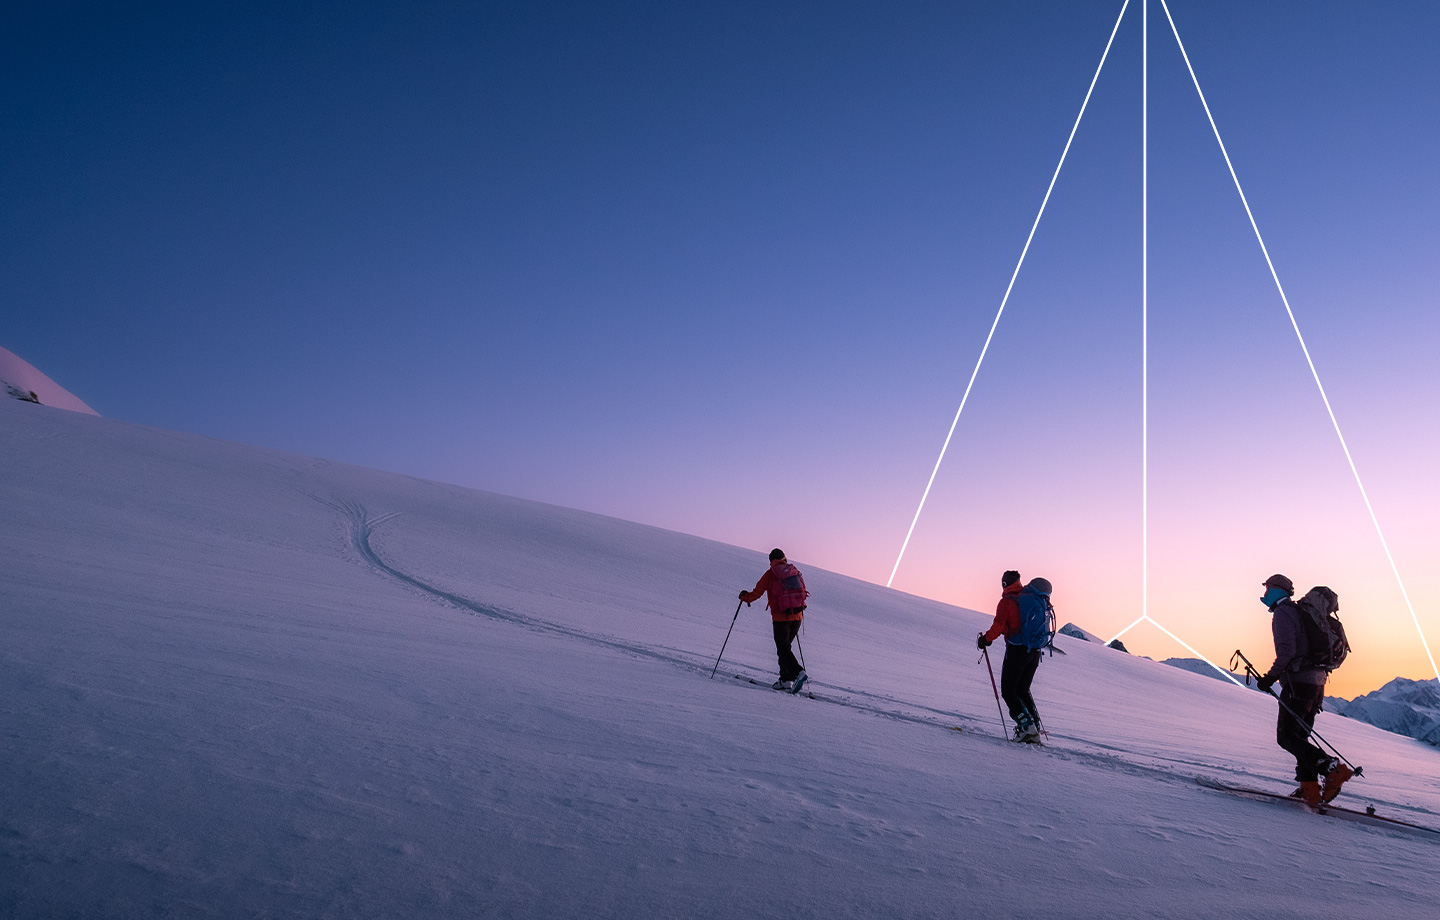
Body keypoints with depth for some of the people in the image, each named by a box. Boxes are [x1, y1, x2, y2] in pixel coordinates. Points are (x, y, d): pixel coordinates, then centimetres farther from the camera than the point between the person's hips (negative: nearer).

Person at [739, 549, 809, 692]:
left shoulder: (770, 574, -3)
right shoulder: (795, 571, 10)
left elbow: (757, 593, 1)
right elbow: (803, 592, 17)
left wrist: (744, 596, 21)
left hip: (781, 617, -5)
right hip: (798, 616, 5)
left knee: (783, 649, 3)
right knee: (785, 647, 17)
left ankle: (799, 673, -13)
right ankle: (786, 680, 13)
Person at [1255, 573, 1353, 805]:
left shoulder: (1282, 613, -8)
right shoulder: (1299, 613, 22)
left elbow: (1287, 649, -20)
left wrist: (1271, 676, -14)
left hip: (1298, 682, -10)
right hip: (1316, 682, 10)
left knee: (1287, 737, -8)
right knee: (1299, 737, 12)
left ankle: (1335, 768, -18)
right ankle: (1310, 790, 8)